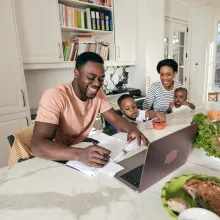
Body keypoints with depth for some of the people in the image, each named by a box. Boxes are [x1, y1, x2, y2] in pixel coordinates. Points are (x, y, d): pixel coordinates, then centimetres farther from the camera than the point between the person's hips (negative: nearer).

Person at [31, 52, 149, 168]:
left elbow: (116, 119, -2)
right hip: (59, 160, -4)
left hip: (84, 149, 5)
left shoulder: (98, 93, -4)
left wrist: (132, 128, -23)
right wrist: (79, 154, -45)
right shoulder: (55, 96, -23)